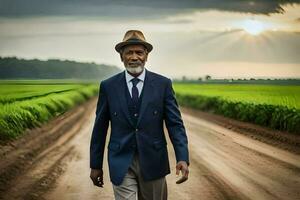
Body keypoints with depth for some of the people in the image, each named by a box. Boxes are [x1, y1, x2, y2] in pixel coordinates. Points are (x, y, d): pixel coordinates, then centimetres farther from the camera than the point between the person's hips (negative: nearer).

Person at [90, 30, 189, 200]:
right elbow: (100, 128, 5)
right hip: (122, 163, -1)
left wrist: (183, 158, -16)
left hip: (153, 162, 1)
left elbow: (175, 123, -4)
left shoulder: (163, 84, -1)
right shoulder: (108, 86, 1)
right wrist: (96, 165, 6)